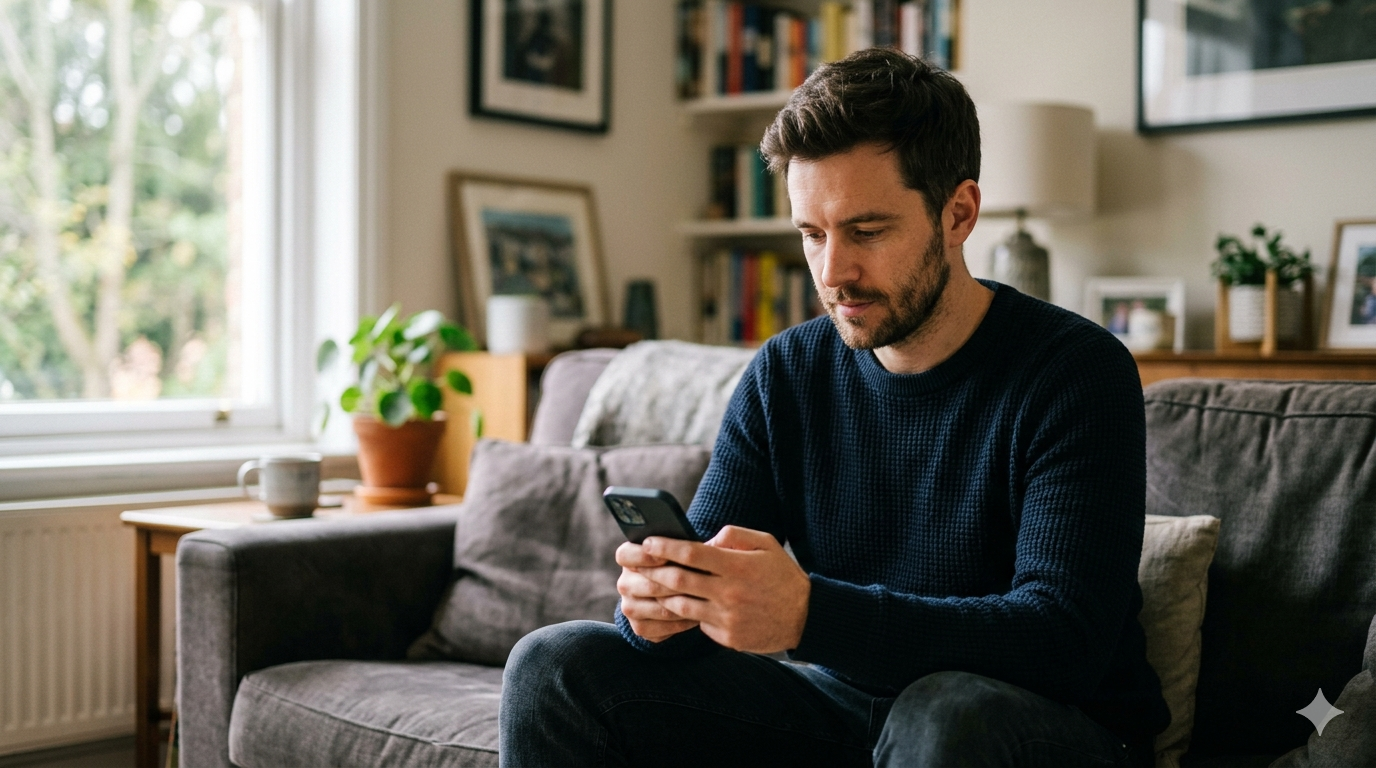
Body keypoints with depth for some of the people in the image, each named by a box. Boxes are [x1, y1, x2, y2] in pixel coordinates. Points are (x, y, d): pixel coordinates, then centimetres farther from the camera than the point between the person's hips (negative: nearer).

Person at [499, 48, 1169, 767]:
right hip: (844, 704, 4)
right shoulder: (785, 373, 1)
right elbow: (705, 573, 1)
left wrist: (806, 613, -38)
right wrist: (657, 604, -26)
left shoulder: (1077, 371, -15)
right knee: (555, 665, -8)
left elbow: (1064, 640, -25)